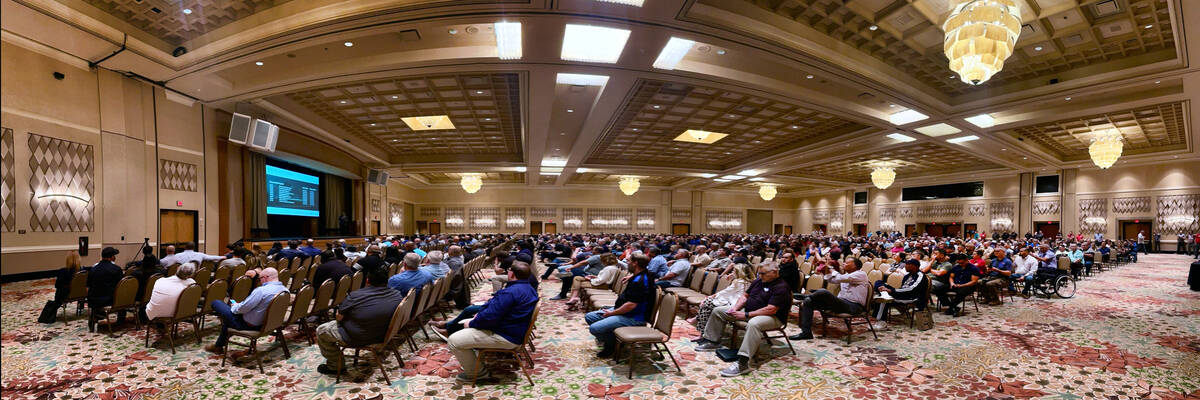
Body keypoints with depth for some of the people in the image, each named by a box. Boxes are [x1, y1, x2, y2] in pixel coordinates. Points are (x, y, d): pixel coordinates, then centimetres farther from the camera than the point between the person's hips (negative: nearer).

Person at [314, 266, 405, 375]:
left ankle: (335, 365, 27)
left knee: (321, 330, 18)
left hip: (356, 339, -6)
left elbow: (338, 318, -11)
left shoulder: (354, 296, -24)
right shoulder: (397, 295, -14)